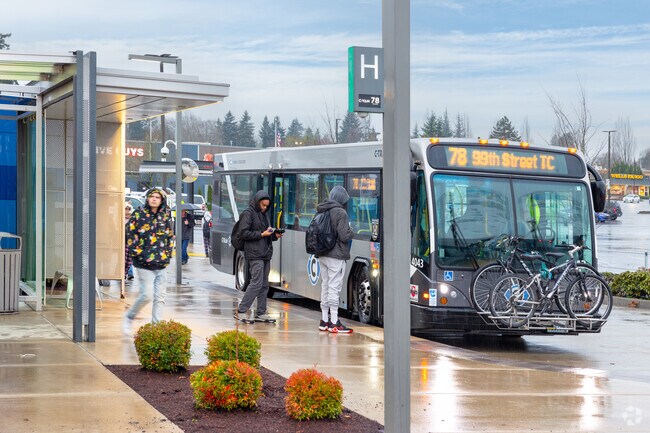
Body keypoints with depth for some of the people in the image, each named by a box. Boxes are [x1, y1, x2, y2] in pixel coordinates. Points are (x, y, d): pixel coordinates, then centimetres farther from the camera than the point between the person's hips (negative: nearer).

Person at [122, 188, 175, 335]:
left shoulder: (165, 216, 9)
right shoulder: (138, 214, -2)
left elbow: (170, 237, 16)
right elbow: (130, 235, -4)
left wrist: (167, 255, 8)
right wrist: (137, 253, -8)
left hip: (161, 264, 5)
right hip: (143, 264, -5)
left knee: (160, 297, 3)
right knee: (147, 294, -12)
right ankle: (129, 318, 10)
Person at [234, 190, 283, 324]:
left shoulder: (263, 214, 20)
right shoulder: (248, 213, -6)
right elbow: (244, 233, -13)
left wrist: (275, 235, 7)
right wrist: (261, 234, -16)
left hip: (265, 255, 9)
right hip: (254, 254, -9)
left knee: (264, 285, 8)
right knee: (256, 283, -13)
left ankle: (261, 313, 14)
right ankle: (241, 311, -7)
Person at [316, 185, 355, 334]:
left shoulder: (322, 212, 9)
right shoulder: (340, 213, -13)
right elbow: (344, 236, -16)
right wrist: (352, 232, 3)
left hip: (322, 255, 8)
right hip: (336, 256, -8)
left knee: (325, 285, 13)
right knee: (334, 287, -6)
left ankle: (324, 320, 18)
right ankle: (334, 323, -4)